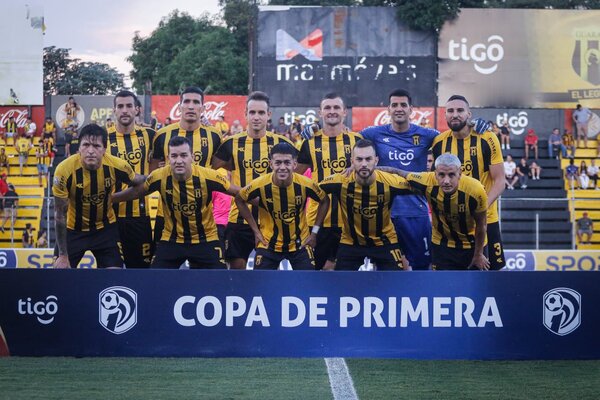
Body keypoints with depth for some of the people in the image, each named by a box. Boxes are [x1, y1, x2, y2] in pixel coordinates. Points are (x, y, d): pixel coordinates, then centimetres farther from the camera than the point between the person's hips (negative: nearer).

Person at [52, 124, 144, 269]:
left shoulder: (117, 166, -23)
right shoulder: (64, 170, -27)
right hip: (73, 229, -1)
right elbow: (60, 215, -18)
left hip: (105, 228, 1)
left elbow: (139, 183, 1)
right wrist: (63, 255, -15)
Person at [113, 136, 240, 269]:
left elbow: (239, 193, -9)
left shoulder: (208, 176, -22)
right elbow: (136, 192, 3)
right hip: (171, 240, 1)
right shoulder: (160, 177, -17)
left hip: (205, 239, -1)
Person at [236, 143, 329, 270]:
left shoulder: (305, 184, -19)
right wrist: (256, 231, -2)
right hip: (269, 244, 0)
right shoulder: (260, 184, -21)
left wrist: (314, 232, -1)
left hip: (300, 244, 0)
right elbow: (239, 200, -1)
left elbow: (324, 201, 1)